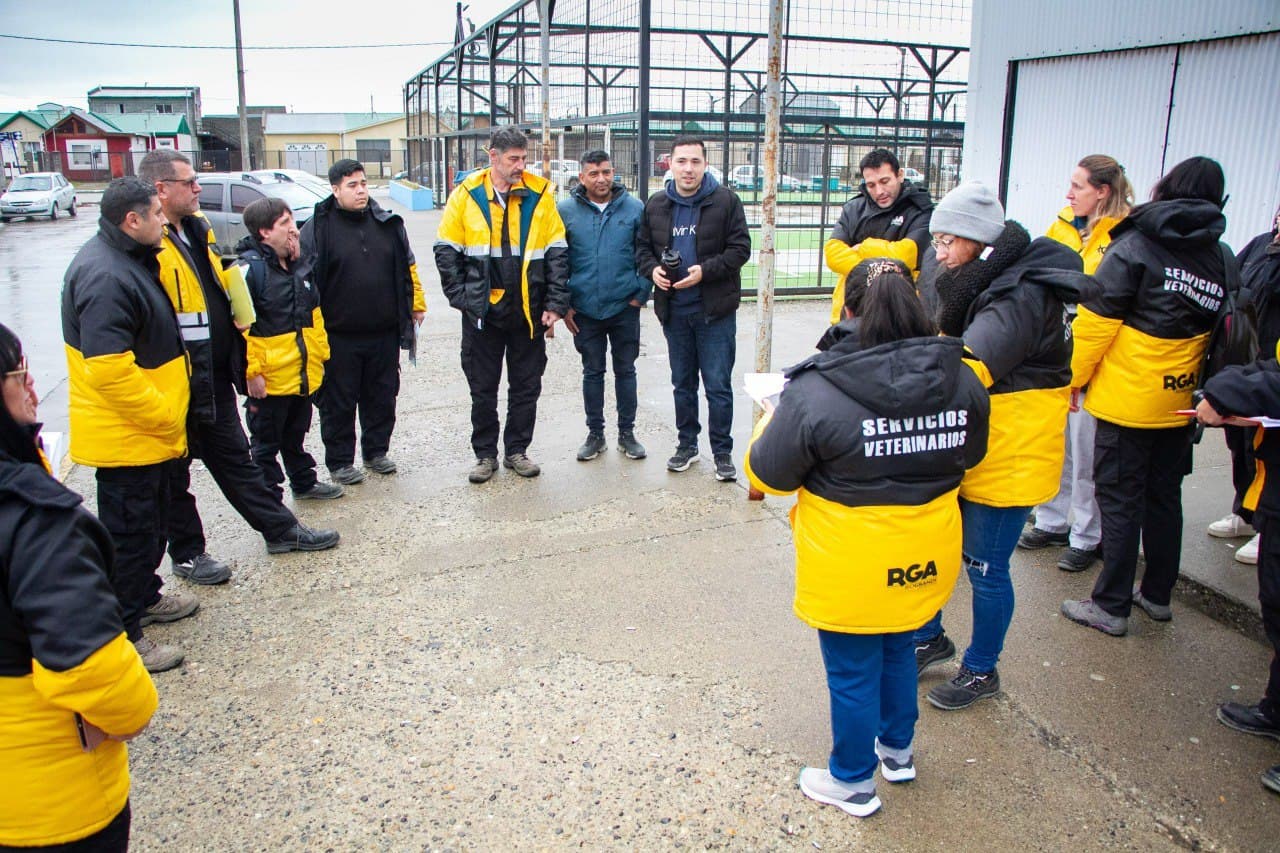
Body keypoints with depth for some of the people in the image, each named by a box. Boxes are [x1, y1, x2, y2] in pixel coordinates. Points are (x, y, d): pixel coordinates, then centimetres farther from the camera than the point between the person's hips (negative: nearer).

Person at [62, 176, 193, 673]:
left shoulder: (128, 260, 9)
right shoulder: (106, 277, -26)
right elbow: (108, 371, -31)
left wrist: (167, 415, 18)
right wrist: (167, 416, -22)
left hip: (148, 431, 10)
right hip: (126, 437, -10)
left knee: (151, 521, 24)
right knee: (129, 533, 1)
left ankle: (144, 596, 42)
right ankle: (121, 635, 14)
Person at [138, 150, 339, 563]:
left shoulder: (196, 228, 10)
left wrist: (239, 359, 20)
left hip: (215, 377, 9)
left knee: (236, 458, 19)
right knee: (175, 474, 10)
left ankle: (282, 529, 28)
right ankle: (187, 553, 24)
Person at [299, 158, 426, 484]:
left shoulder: (387, 223, 6)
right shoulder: (319, 227, -5)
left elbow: (407, 268, 14)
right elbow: (304, 279, -5)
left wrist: (416, 305, 14)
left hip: (385, 333, 4)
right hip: (339, 336, -4)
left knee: (382, 396, 14)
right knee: (339, 401, 6)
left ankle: (376, 451, 31)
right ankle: (339, 462, 19)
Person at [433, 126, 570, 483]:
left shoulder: (540, 193, -2)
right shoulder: (467, 194, -3)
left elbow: (557, 252, 0)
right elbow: (446, 251, 1)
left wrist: (555, 303, -6)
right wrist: (461, 297, -6)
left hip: (528, 310, 1)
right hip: (482, 310, 0)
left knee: (526, 386, 10)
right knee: (483, 388, 9)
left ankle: (517, 450, 26)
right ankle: (485, 454, 24)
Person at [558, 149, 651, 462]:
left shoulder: (635, 208, -3)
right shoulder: (566, 211, -1)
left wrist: (641, 293, -4)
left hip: (625, 307, 0)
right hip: (585, 309, 0)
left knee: (625, 371, 10)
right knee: (592, 372, 11)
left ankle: (627, 432, 23)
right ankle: (595, 433, 24)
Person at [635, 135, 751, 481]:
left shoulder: (725, 201, -5)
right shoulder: (656, 205, 7)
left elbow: (740, 249, -6)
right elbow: (643, 247, 13)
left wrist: (705, 270, -19)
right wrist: (652, 269, -8)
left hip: (715, 309, -4)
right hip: (673, 309, 4)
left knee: (718, 385, 0)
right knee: (682, 383, 15)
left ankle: (722, 451, 12)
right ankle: (687, 444, 29)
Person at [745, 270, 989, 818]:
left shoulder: (815, 392, -23)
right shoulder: (962, 381, -7)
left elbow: (768, 474, -12)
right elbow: (969, 454, 10)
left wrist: (770, 421, 8)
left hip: (851, 568, -5)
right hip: (926, 559, 5)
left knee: (852, 673, 14)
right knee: (899, 652, 27)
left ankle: (853, 782, 33)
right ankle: (897, 751, 48)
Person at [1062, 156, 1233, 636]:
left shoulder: (1135, 246, -11)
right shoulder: (1224, 260, 3)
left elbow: (1096, 322, -14)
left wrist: (1074, 376, -3)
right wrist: (1204, 385, 17)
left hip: (1127, 398, -5)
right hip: (1181, 401, 5)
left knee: (1120, 499, 2)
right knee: (1164, 496, 16)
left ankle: (1111, 606, 9)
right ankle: (1158, 595, 29)